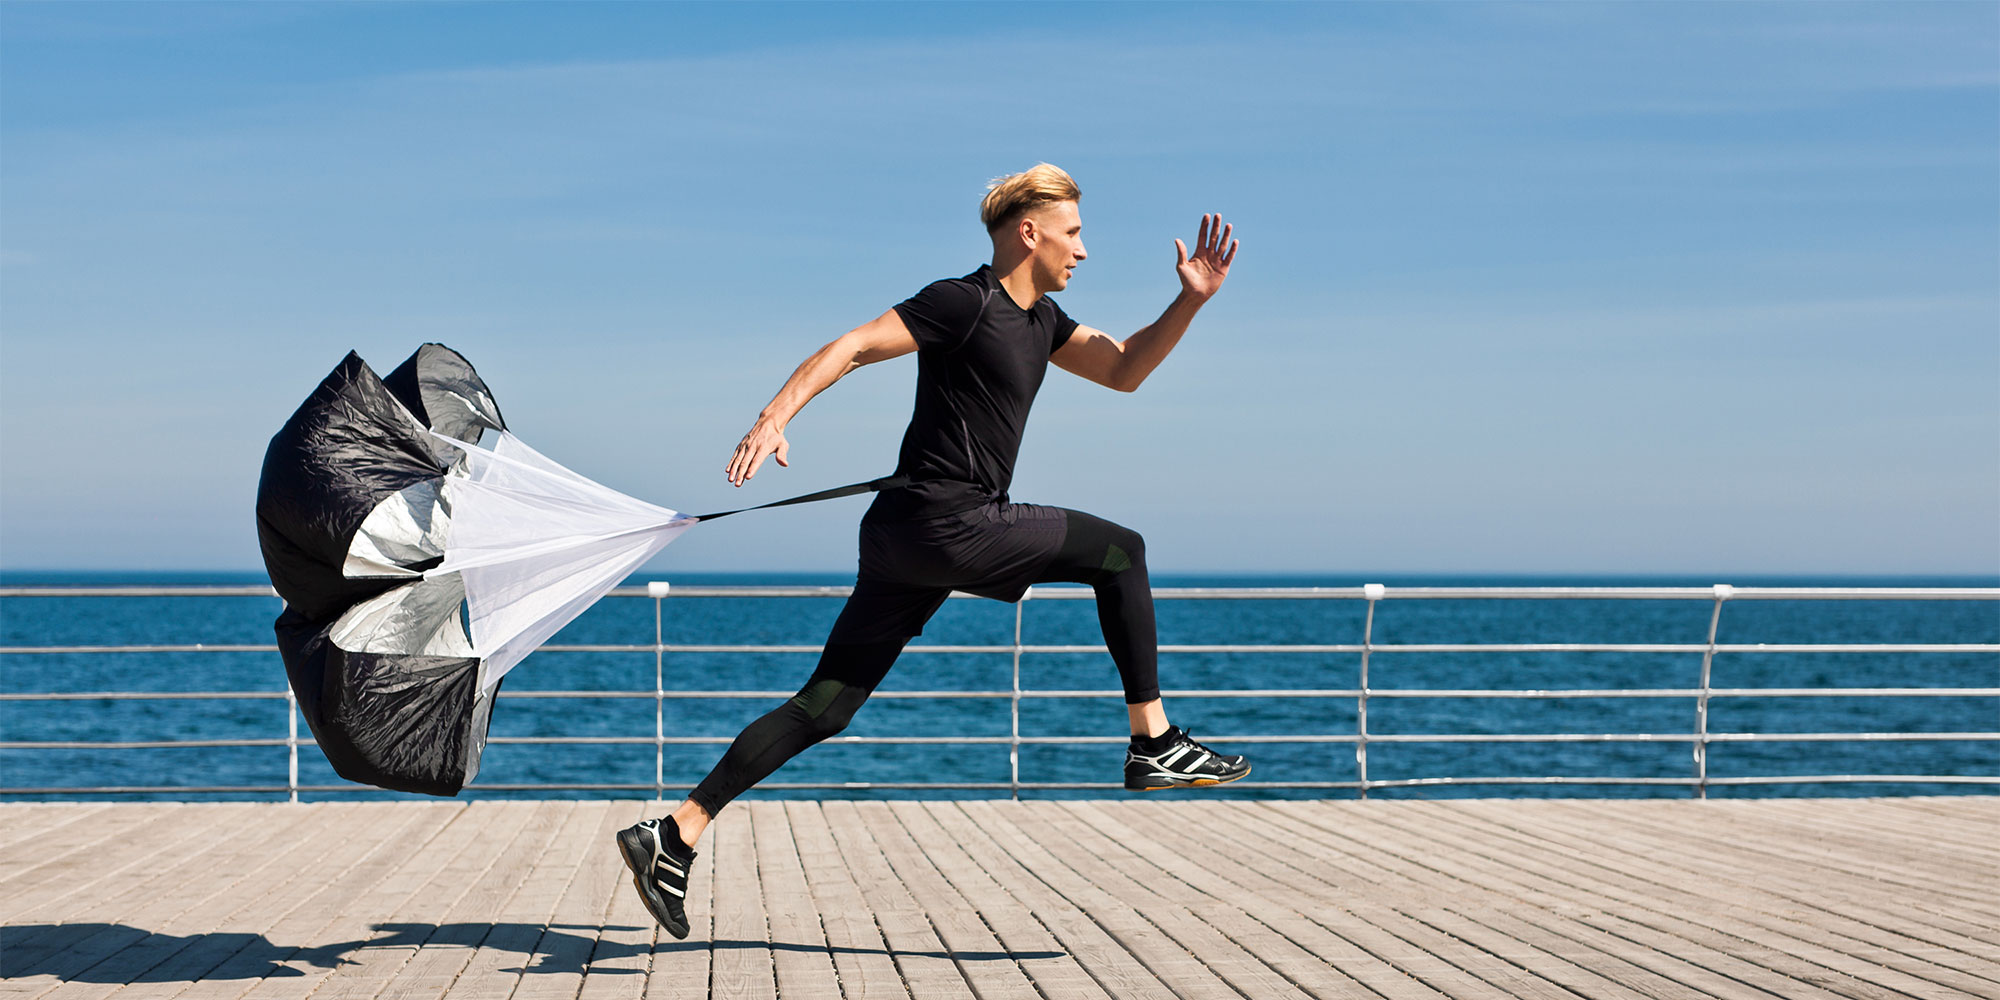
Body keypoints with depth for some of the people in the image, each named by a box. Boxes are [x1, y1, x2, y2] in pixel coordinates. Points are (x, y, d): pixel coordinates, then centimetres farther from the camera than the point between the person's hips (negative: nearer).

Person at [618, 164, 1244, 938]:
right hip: (946, 524, -9)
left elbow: (1124, 370, 27)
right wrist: (775, 417, -27)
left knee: (825, 707, 5)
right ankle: (1154, 744, 6)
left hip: (910, 541, 9)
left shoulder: (1040, 321, 20)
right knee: (1118, 551, 1)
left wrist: (1191, 301, 14)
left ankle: (674, 837, 3)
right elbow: (853, 346, -15)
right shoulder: (964, 303, -9)